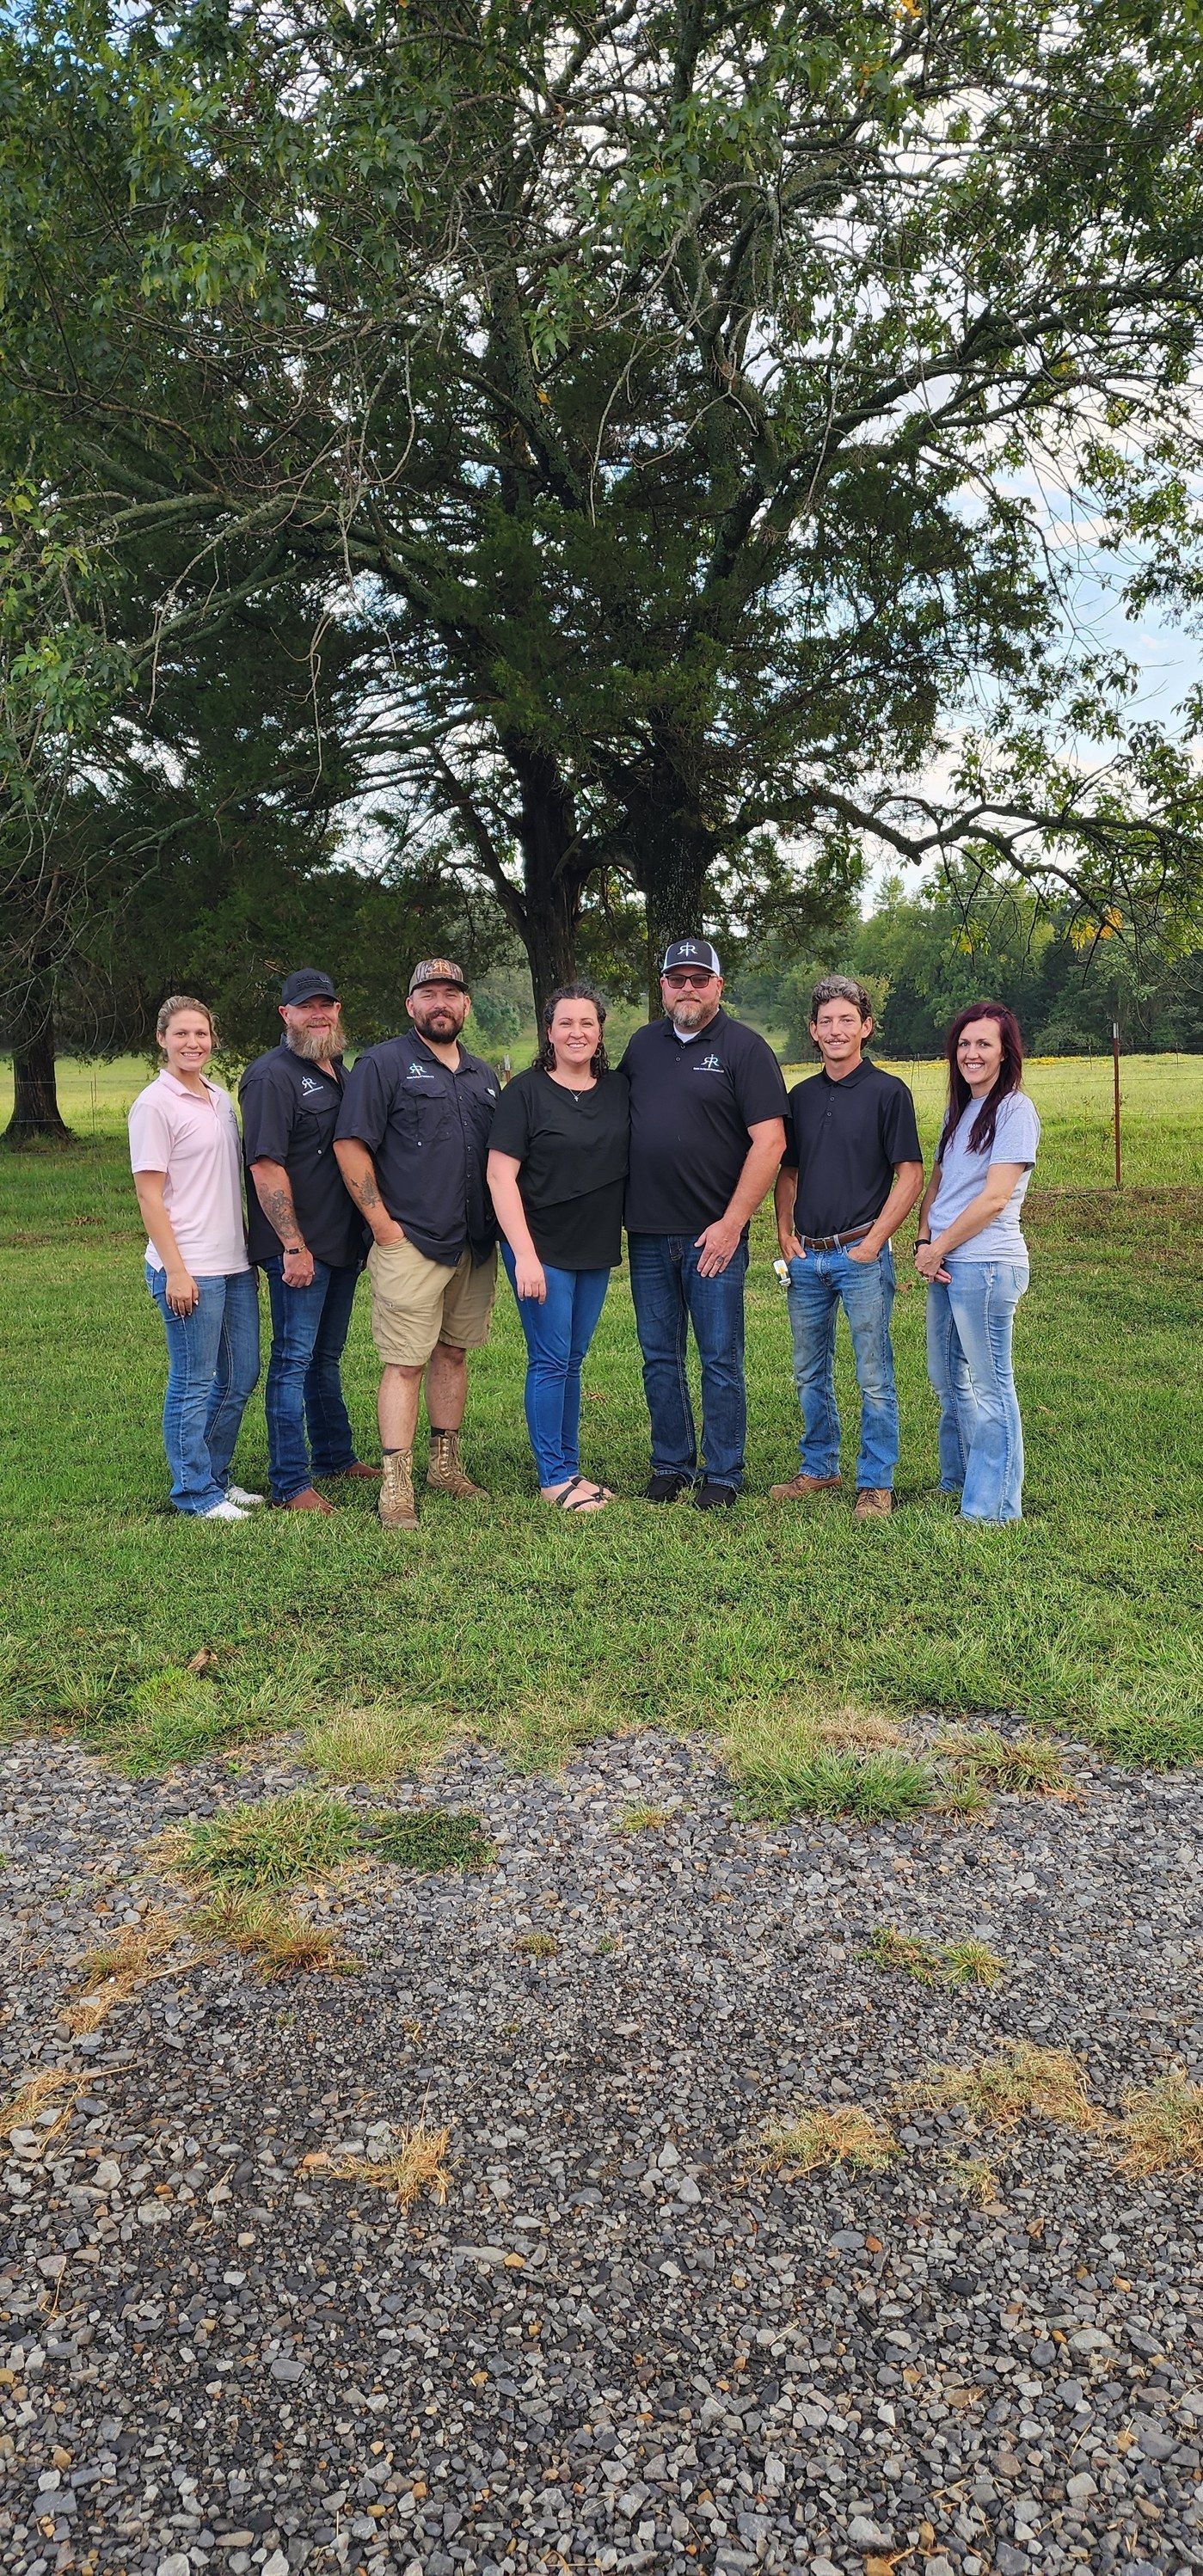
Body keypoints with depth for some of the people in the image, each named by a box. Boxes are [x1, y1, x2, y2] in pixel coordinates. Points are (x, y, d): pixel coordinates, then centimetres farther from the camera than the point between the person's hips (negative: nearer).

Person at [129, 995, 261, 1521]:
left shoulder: (221, 1098, 13)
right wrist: (175, 1270, -16)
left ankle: (216, 1478, 27)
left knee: (240, 1379, 13)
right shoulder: (155, 1104, -9)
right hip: (189, 1269, -8)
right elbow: (149, 1194, -12)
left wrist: (248, 1246, 15)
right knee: (193, 1385, 1)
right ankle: (196, 1494, 13)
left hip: (235, 1263, 8)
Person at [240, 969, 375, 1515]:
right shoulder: (271, 1076, -12)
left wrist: (364, 1230, 17)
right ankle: (290, 1484, 3)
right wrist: (294, 1246, -21)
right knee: (294, 1360, -3)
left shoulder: (337, 1071, 15)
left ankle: (335, 1455, 31)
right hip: (298, 1248, -8)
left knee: (327, 1356, 19)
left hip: (342, 1243, 8)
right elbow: (265, 1166, -19)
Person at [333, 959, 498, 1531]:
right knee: (405, 1364, -6)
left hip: (475, 1245, 6)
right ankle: (396, 1487, -3)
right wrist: (382, 1222, -12)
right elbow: (350, 1146, -9)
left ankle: (446, 1466, 24)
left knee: (454, 1353, 13)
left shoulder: (484, 1075, 18)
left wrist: (497, 1226, 13)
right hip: (410, 1243, -6)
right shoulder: (382, 1064, -2)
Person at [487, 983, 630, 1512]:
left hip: (597, 1250, 5)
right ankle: (554, 1479, 8)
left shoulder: (618, 1090, 7)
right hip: (542, 1247, -5)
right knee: (551, 1361, -2)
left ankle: (570, 1469, 22)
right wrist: (524, 1255, -17)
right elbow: (500, 1176, -11)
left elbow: (631, 1164, 16)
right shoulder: (526, 1092, -8)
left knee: (572, 1360, 13)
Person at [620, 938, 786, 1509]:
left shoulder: (744, 1048, -4)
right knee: (659, 1358, 11)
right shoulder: (643, 1044, 12)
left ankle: (722, 1475, 12)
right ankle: (671, 1466, 23)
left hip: (713, 1234, -5)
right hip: (647, 1233, 5)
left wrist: (731, 1224, -15)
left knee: (721, 1359, 2)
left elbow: (769, 1141, -11)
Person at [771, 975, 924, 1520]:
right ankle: (818, 1469, 28)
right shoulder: (800, 1097, 12)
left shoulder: (887, 1092, -4)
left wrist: (874, 1240, -12)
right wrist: (784, 1232, 5)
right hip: (806, 1257, 5)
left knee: (874, 1377, 0)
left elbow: (910, 1175, -6)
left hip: (861, 1254, -5)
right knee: (809, 1373, 14)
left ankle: (876, 1484, 9)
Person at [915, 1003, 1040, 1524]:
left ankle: (992, 1509, 8)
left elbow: (995, 1197, -15)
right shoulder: (958, 1110, 15)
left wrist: (940, 1246, -9)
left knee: (989, 1388, -1)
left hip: (986, 1265, -8)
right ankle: (955, 1482, 33)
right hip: (944, 1266, 8)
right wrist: (924, 1242, 0)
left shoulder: (1015, 1110, -10)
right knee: (947, 1380, 17)